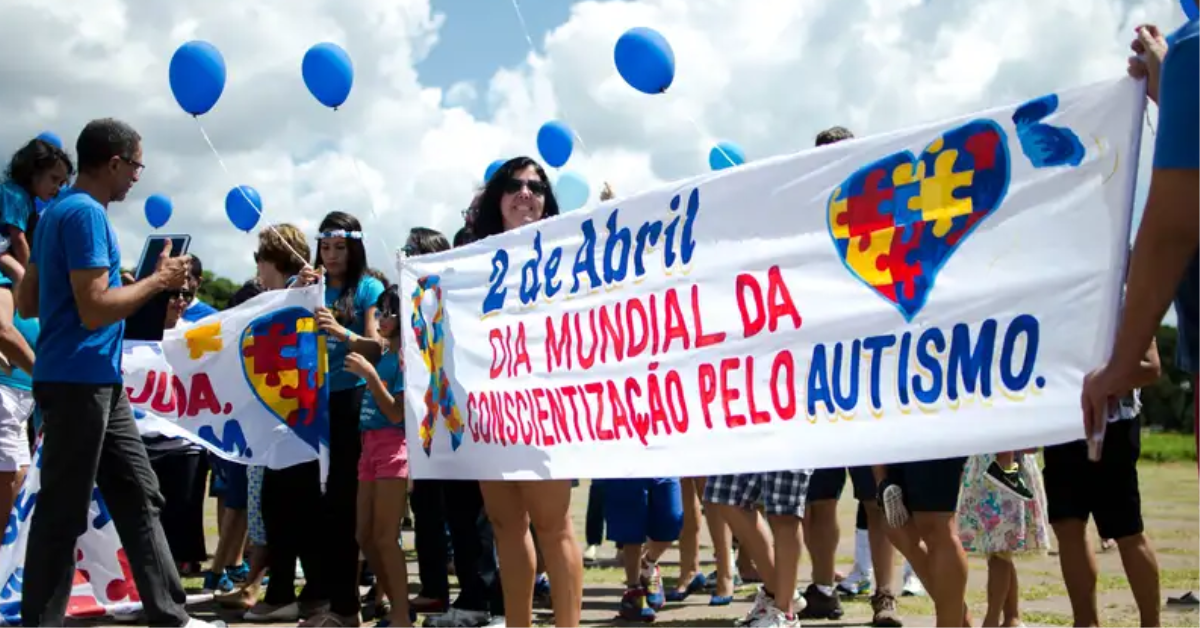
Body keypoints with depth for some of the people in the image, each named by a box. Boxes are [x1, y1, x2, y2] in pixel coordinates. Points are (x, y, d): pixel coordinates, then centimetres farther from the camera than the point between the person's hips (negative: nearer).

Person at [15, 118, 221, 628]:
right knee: (63, 515, -3)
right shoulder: (86, 212, -15)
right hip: (78, 382, -10)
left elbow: (27, 303, 19)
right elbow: (95, 310, -23)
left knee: (139, 499, 11)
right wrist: (158, 280, -11)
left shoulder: (60, 210, 16)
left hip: (98, 383, 10)